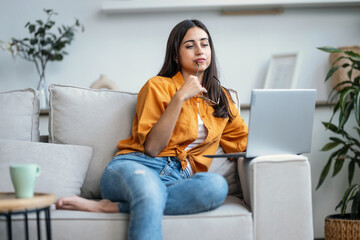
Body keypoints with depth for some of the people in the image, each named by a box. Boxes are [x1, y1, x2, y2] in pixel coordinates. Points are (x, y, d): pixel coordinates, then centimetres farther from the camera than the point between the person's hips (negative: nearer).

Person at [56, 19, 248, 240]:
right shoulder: (159, 86, 10)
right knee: (150, 189, -44)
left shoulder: (220, 98, 25)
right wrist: (180, 98, -7)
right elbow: (152, 147, -2)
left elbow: (244, 142, 25)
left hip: (178, 179, 4)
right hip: (137, 166, -4)